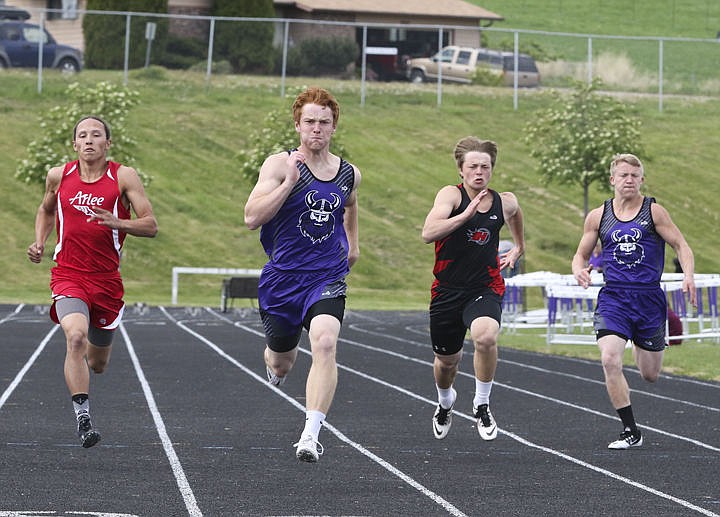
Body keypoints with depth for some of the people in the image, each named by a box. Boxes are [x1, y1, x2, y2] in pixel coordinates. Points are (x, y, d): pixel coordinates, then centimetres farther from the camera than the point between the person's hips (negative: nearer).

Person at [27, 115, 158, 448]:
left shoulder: (124, 177, -3)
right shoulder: (59, 176, 3)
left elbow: (151, 226, -7)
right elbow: (46, 210, 24)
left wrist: (115, 222, -24)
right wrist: (39, 242, 7)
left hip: (107, 280, 1)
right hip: (68, 275, -1)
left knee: (98, 364, 15)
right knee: (76, 337, -30)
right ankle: (82, 418, -29)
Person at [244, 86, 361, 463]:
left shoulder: (349, 173, 6)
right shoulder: (279, 165, -7)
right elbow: (252, 217, -19)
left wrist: (353, 242, 30)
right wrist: (290, 181, -24)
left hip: (327, 278, 1)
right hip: (282, 277, -1)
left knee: (325, 344, -26)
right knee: (281, 362, 15)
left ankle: (311, 435, -28)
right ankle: (275, 365, 56)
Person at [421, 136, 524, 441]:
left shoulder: (505, 202, 1)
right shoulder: (451, 195, -10)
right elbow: (428, 233, -27)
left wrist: (517, 248, 24)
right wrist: (466, 214, -34)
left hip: (486, 288, 0)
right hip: (448, 289, 0)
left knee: (486, 337, -32)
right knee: (447, 359, 15)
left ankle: (482, 405, -11)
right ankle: (445, 402, 51)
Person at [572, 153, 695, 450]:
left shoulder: (653, 212, 0)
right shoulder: (598, 216, 6)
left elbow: (681, 246, 0)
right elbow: (581, 253, 15)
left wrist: (688, 276, -18)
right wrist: (579, 270, -8)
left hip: (649, 298, 0)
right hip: (613, 297, 1)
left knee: (650, 375, 9)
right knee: (610, 361, -22)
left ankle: (641, 347, 49)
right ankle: (631, 432, -11)